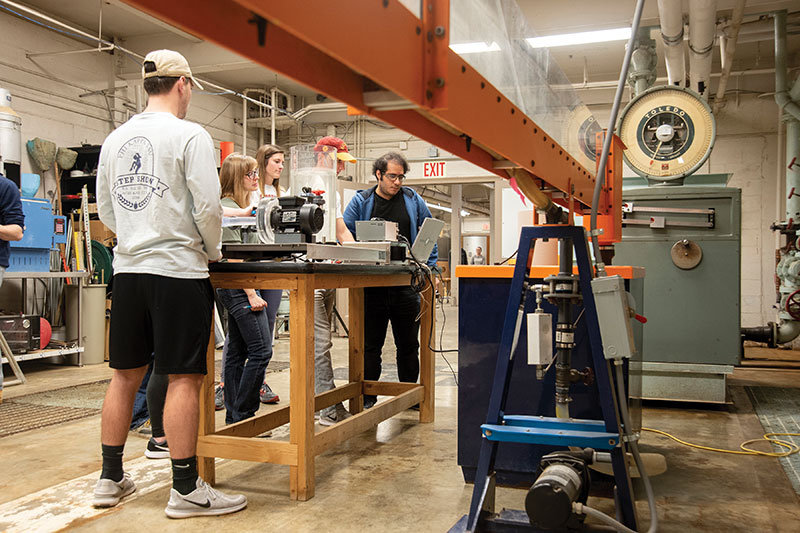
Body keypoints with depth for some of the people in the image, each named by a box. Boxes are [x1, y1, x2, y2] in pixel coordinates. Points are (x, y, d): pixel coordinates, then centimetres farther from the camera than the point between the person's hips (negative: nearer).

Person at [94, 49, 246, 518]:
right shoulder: (190, 136, -7)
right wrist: (213, 251, 4)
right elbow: (207, 206, -12)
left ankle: (110, 478, 23)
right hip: (177, 270, -7)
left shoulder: (115, 139, 12)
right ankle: (186, 489, 3)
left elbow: (106, 208, 17)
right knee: (184, 378, -2)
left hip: (128, 268, 7)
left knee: (126, 374, 14)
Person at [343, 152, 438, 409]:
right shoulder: (360, 202, 2)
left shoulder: (413, 201, 7)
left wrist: (429, 267, 4)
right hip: (372, 285, -1)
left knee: (408, 344, 10)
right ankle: (368, 396, 16)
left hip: (406, 284, 1)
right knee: (370, 344, 6)